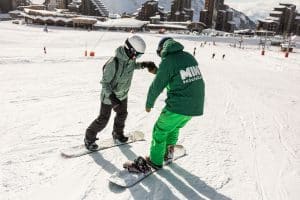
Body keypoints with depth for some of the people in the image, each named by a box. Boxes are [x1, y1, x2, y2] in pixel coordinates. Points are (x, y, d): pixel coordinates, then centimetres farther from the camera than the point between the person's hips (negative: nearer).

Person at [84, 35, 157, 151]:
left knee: (122, 115, 22)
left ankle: (117, 134, 48)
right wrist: (110, 95, -35)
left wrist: (142, 65, -4)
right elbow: (105, 82, -25)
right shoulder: (113, 63, -35)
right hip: (109, 95, -7)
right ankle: (89, 138, 27)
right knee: (103, 119, 4)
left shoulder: (130, 58, -14)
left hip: (122, 94, 7)